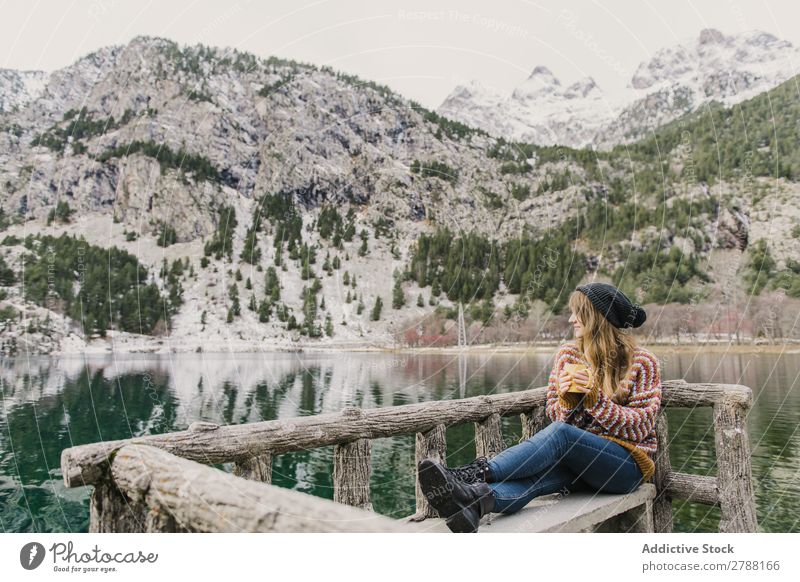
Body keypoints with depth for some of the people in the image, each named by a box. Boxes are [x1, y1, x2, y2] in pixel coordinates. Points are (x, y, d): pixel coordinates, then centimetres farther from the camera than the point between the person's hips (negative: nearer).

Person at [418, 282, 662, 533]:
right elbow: (554, 414, 8)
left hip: (628, 463, -3)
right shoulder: (568, 353, 7)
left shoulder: (642, 362, -3)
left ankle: (476, 473, -47)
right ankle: (476, 500, -60)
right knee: (544, 469, -34)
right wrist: (567, 399, -15)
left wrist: (595, 398, -20)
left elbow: (640, 427, -8)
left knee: (558, 433, -33)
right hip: (581, 461, 3)